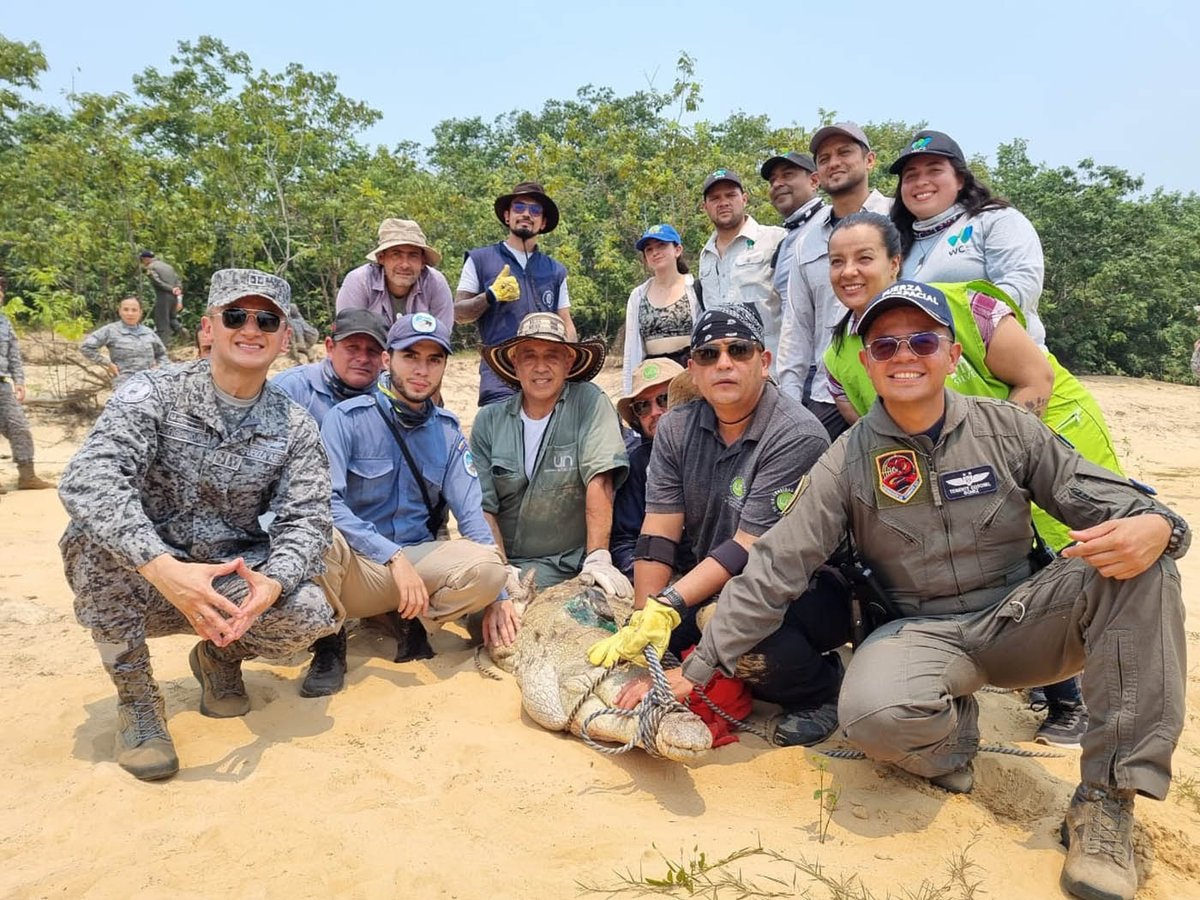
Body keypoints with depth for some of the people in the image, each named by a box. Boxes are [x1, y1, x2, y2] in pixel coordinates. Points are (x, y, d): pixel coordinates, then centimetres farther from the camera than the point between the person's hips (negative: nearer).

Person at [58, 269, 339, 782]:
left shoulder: (295, 427, -3)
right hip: (134, 582, -1)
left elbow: (307, 521, -11)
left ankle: (221, 654, 11)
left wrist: (271, 582, -34)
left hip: (230, 586, 2)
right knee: (97, 533, -31)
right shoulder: (154, 392, -12)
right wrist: (163, 568, -43)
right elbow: (87, 478, -28)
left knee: (310, 613, -25)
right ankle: (135, 698, -10)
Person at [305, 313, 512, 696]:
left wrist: (496, 596, -9)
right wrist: (393, 556, -28)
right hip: (353, 567, -3)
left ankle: (411, 618, 4)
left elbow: (471, 515, 1)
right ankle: (329, 644, -8)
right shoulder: (347, 419, -7)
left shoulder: (448, 431, 5)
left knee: (488, 566, -26)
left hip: (415, 562, 3)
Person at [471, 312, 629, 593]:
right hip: (503, 559, 2)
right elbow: (483, 507, 0)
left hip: (566, 566, -2)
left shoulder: (589, 403, -4)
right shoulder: (488, 421, 4)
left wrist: (598, 559, -21)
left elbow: (599, 482, -13)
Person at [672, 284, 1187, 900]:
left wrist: (1156, 525, -29)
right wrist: (692, 672, -13)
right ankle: (951, 730, 4)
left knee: (1138, 556, -24)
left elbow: (1107, 500, -2)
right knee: (874, 711, -36)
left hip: (1020, 619, 2)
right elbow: (770, 572, -10)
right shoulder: (846, 464, -7)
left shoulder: (1007, 428, -3)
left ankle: (1106, 797, -17)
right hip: (922, 635, -2)